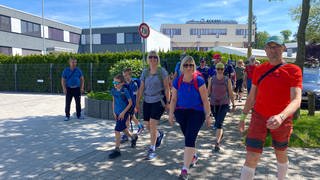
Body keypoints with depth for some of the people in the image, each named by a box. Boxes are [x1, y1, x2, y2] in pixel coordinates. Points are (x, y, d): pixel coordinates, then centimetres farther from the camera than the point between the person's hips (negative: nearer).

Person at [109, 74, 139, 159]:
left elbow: (130, 103, -12)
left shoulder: (125, 91, -16)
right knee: (123, 128, 20)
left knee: (117, 130, -9)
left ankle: (117, 150, 2)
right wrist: (114, 112, 6)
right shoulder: (113, 90, 2)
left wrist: (123, 112, -15)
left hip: (124, 113, -7)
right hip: (117, 113, 7)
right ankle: (133, 137, 47)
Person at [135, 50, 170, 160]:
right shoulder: (145, 72, 7)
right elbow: (141, 88, 8)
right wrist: (137, 103, 7)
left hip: (158, 101, -5)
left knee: (152, 125, -10)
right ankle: (160, 134, 41)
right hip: (147, 101, 5)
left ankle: (152, 150, 4)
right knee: (147, 125, 9)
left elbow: (166, 88, -4)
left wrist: (167, 102, -8)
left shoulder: (162, 71, -5)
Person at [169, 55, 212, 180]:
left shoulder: (199, 81, -10)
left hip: (196, 112, -4)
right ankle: (193, 157, 46)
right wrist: (171, 114, 1)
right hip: (181, 112, 4)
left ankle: (185, 169, -7)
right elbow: (174, 99, 6)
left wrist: (208, 116, -8)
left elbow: (205, 100, -7)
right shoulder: (177, 81, 0)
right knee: (188, 137, 18)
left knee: (189, 139, -11)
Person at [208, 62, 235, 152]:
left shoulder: (227, 80, -3)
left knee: (219, 123, -15)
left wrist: (233, 104, 7)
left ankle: (217, 143, -13)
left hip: (224, 104, -3)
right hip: (213, 104, 3)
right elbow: (208, 92, 6)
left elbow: (230, 93, 3)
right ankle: (220, 133, 49)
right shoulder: (212, 79, 0)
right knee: (217, 122, 19)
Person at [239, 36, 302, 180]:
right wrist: (243, 117, 9)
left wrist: (281, 116, -40)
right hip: (259, 117, 1)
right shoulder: (259, 70, 1)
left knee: (281, 154, 21)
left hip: (282, 121, -1)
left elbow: (296, 100, -22)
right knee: (251, 158, -5)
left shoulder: (293, 70, -10)